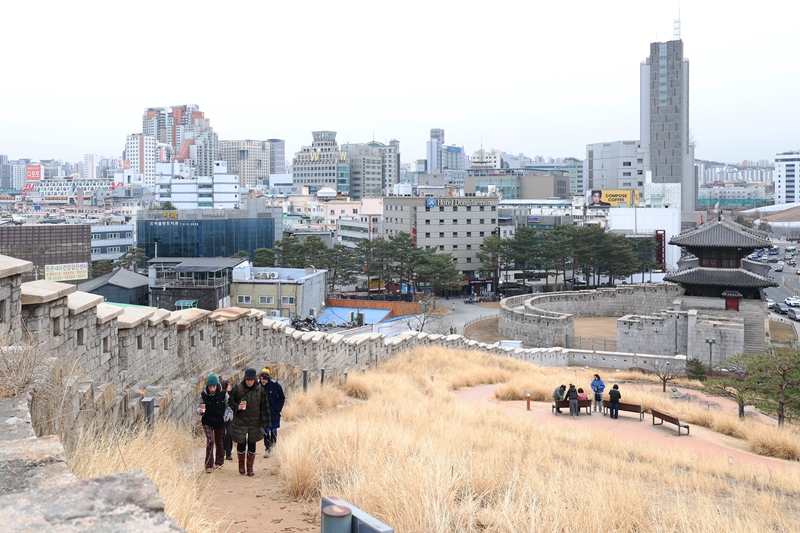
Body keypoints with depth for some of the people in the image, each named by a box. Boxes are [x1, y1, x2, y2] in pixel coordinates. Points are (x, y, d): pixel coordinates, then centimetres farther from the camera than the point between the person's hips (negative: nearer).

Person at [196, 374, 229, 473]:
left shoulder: (223, 394, -8)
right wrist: (200, 411, -21)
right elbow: (198, 407, 1)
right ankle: (209, 465, -9)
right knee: (210, 440, -17)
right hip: (207, 422, -1)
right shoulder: (203, 395, -8)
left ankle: (219, 462, 34)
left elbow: (228, 406, 4)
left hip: (220, 422, 1)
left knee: (219, 442, 13)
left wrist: (225, 417, -7)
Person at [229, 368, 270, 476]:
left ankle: (250, 467, 22)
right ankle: (241, 464, 26)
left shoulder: (260, 390, -3)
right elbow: (230, 401, 3)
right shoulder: (237, 388, -7)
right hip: (240, 422, -1)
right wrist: (237, 407, -18)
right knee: (241, 444, -1)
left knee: (252, 445, 6)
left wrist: (265, 423, -1)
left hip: (255, 423, 1)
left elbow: (264, 407, 2)